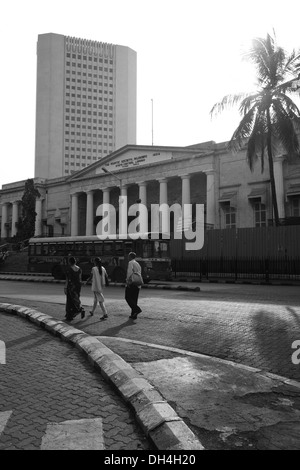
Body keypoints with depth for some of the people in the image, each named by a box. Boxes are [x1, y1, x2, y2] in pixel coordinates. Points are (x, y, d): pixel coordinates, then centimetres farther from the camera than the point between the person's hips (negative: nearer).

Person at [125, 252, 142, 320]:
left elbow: (130, 272, -20)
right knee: (134, 299, 10)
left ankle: (137, 309, -17)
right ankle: (133, 314, 11)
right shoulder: (138, 264, 20)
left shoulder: (131, 262, -4)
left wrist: (128, 281, -19)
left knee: (128, 297, -2)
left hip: (131, 283, -8)